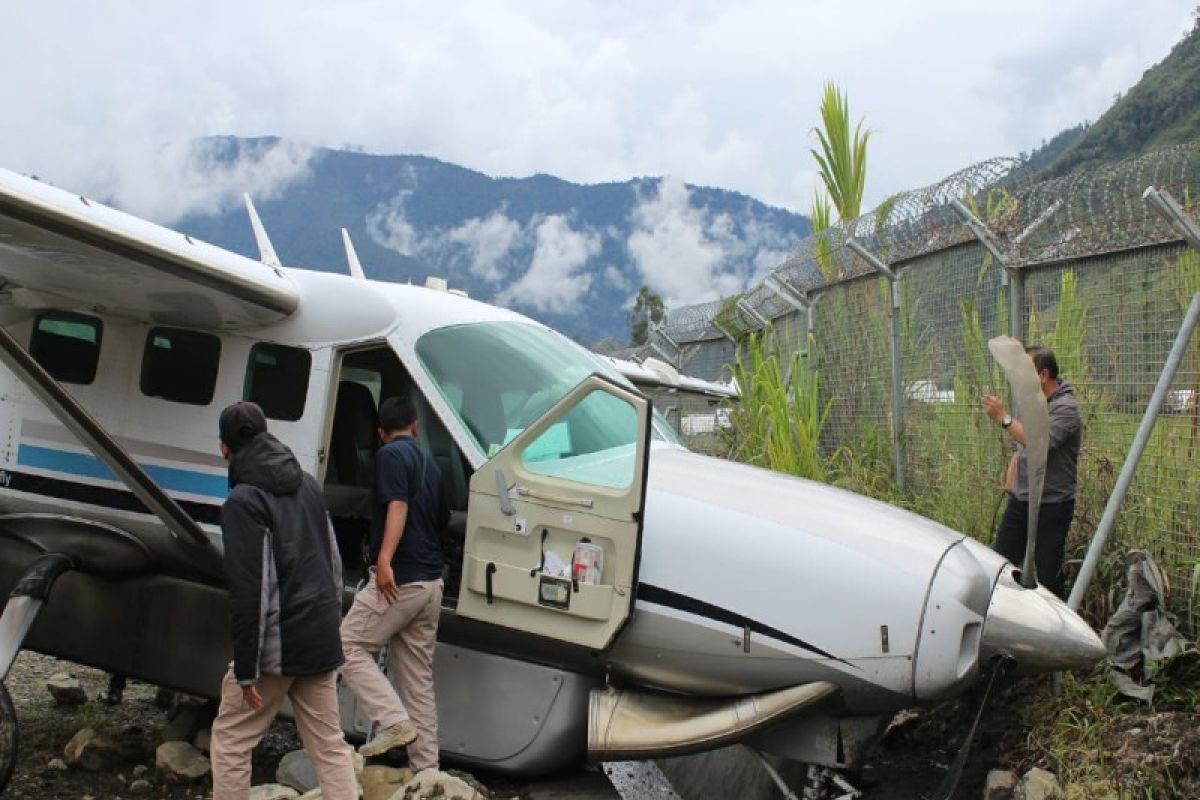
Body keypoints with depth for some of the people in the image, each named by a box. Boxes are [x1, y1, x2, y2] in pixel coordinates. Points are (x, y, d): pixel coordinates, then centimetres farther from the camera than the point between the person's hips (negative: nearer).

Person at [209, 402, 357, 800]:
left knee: (231, 741, 10)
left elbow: (249, 591, -18)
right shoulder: (307, 484, 12)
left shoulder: (244, 501, -12)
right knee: (329, 745, 10)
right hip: (320, 639, 7)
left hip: (277, 643, -7)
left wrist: (246, 668, -14)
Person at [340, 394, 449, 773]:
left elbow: (397, 506, -20)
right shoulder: (429, 464, 19)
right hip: (431, 582, 8)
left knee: (349, 646, 1)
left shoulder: (391, 455, -5)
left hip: (398, 580, -8)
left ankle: (395, 721, -11)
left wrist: (384, 559, -30)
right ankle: (426, 769, 12)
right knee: (417, 678, 11)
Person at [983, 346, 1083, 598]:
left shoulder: (1065, 408, -14)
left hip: (1051, 505, -8)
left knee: (1047, 573, -2)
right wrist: (1010, 476, 15)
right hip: (1020, 500, 8)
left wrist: (1003, 417, -26)